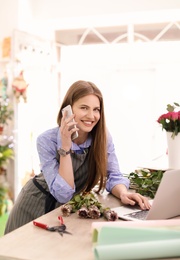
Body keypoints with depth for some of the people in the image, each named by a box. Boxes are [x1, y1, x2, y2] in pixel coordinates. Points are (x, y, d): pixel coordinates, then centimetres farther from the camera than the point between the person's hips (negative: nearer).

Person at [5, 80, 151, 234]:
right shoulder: (47, 141, -25)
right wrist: (65, 146, -35)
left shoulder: (103, 136, -15)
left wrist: (123, 194, -32)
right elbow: (63, 194, -27)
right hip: (38, 207, -3)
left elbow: (113, 176, -10)